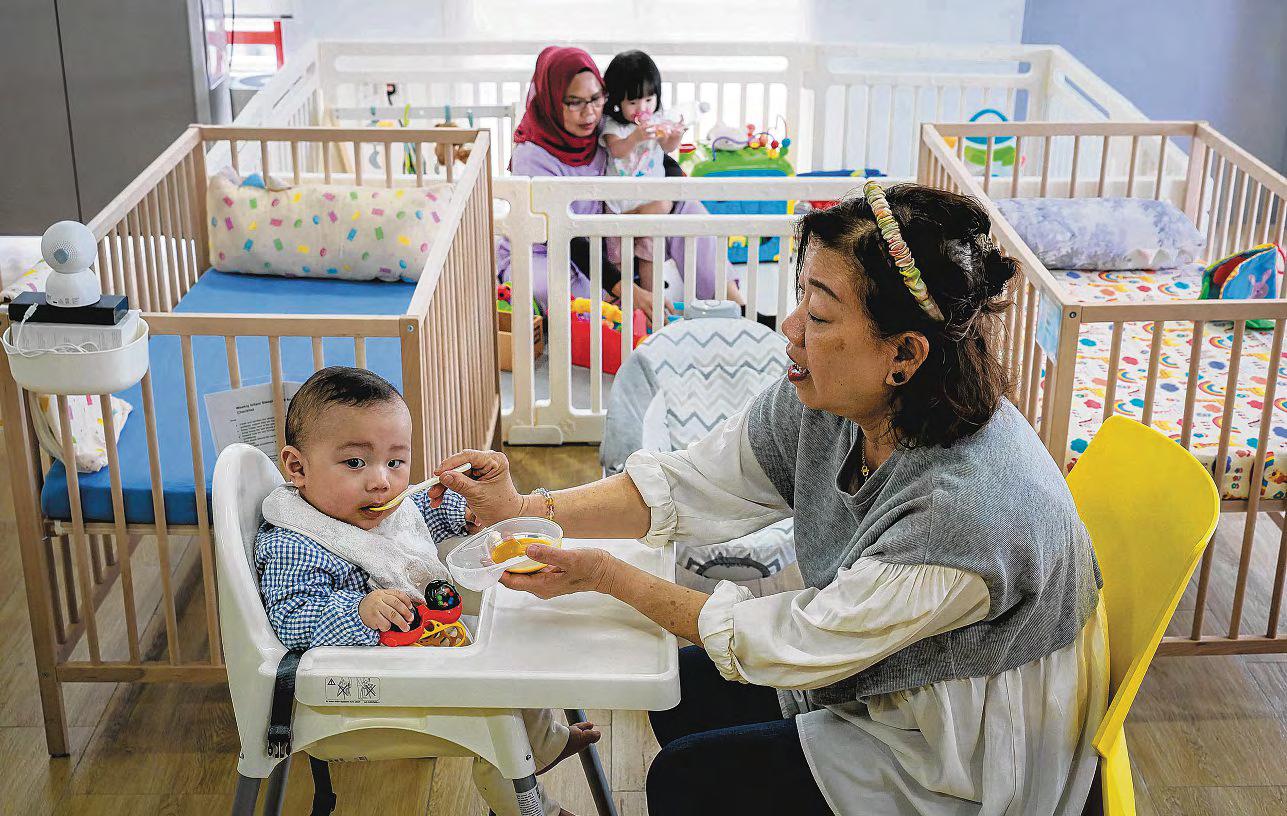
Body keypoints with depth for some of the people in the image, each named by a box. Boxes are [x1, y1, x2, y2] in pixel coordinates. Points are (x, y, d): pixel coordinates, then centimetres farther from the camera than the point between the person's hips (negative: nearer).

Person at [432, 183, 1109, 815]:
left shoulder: (971, 510, -39)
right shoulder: (829, 402, -17)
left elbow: (791, 645, -28)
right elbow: (694, 484, -5)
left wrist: (605, 576, -22)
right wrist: (526, 510, -15)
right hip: (864, 668, 7)